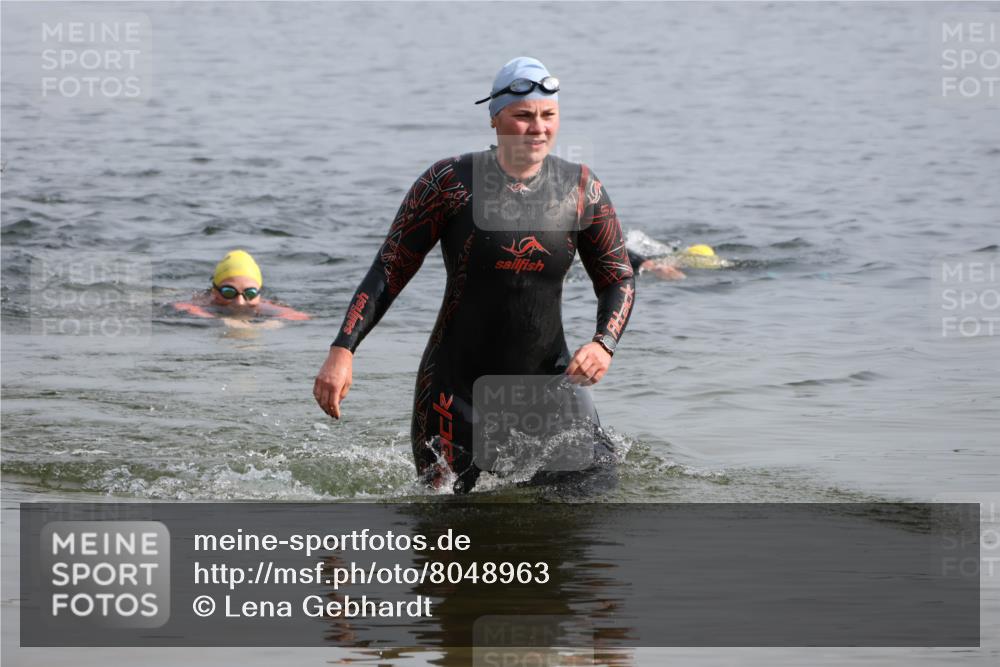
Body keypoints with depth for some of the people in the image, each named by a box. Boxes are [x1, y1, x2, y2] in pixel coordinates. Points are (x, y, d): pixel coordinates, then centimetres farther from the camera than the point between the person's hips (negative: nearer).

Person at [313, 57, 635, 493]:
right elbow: (389, 271, -6)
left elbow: (618, 279, 8)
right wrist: (342, 349, -17)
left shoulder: (581, 190, 0)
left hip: (549, 380, 3)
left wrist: (604, 343, -12)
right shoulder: (451, 182, -8)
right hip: (457, 387, -2)